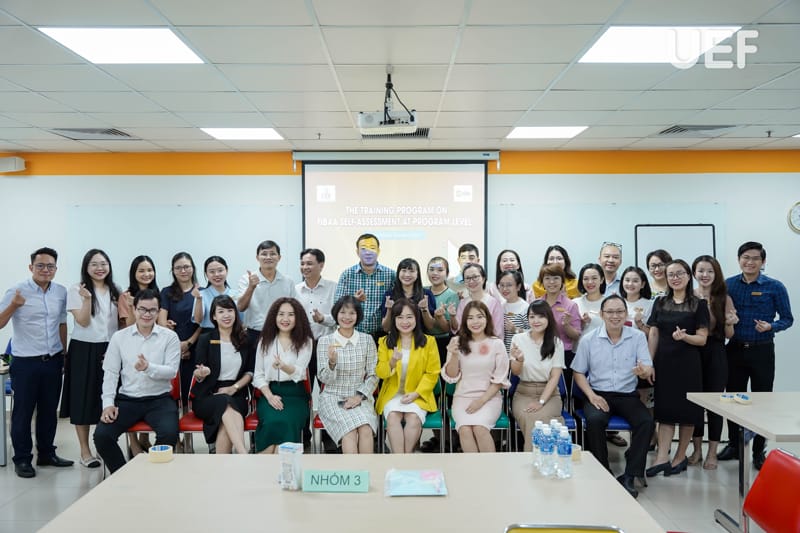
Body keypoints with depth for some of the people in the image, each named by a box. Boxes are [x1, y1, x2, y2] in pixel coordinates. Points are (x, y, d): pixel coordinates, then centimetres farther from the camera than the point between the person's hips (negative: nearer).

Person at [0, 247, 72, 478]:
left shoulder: (61, 292, 5)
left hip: (53, 361, 4)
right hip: (25, 363, -4)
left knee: (49, 410, 13)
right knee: (23, 412, 5)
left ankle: (46, 454, 27)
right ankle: (22, 460, 17)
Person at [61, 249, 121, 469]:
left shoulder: (115, 292, 9)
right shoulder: (76, 290, -4)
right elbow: (83, 322, -11)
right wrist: (87, 298, -25)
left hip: (110, 349, 4)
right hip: (84, 350, -4)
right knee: (84, 400, 2)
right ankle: (85, 451, 12)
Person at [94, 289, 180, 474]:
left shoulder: (169, 337, 1)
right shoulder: (119, 337, 7)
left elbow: (172, 371, -7)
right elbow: (110, 372, 6)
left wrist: (149, 368, -26)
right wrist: (108, 403, -6)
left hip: (159, 399, -2)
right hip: (127, 399, 2)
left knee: (169, 434, -29)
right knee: (102, 435, -19)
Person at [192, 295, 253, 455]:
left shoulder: (244, 339, 12)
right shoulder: (205, 339, 6)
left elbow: (250, 372, 12)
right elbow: (197, 377, 2)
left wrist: (234, 387, -5)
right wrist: (201, 373, -22)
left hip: (236, 395, 2)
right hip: (207, 396, -2)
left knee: (226, 422, -34)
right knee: (226, 403, -36)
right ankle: (245, 455, -49)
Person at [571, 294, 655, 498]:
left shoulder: (638, 337, 1)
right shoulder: (589, 340, 0)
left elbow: (649, 370, -6)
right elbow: (578, 372, 5)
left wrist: (644, 371, -32)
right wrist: (591, 395, -11)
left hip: (628, 395, 1)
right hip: (599, 394, -1)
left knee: (646, 421, -27)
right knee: (594, 420, -32)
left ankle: (629, 476, -14)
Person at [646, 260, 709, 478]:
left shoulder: (698, 304, -2)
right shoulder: (660, 303, 8)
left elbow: (702, 339, -5)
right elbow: (653, 335, 7)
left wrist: (684, 336, -24)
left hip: (688, 364, -3)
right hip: (664, 362, 3)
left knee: (686, 410, 4)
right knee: (664, 409, 2)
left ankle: (681, 456, 17)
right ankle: (662, 457, 2)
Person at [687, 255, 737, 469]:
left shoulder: (724, 299, 0)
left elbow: (728, 335, 4)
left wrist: (729, 323, -16)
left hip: (715, 354, -1)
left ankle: (712, 452, 18)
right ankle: (697, 450, 24)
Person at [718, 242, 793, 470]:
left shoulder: (775, 287, -5)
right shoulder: (728, 285, 1)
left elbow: (787, 318, -3)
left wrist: (770, 326, -20)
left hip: (762, 351, -2)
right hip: (735, 349, 2)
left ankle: (759, 451, 19)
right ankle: (734, 444, 26)